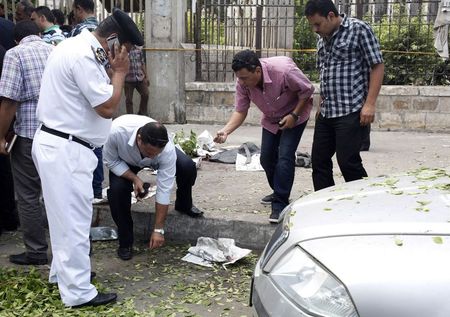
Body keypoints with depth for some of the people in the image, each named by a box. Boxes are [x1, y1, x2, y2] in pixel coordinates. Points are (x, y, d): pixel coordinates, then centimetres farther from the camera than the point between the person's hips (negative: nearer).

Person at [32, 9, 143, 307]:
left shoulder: (76, 46, 13)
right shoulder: (83, 56, -21)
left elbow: (99, 101, 18)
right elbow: (108, 108, -19)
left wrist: (112, 70, 5)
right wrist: (119, 72, -10)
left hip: (58, 144, 11)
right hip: (65, 149, -11)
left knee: (66, 216, 22)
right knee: (74, 219, -2)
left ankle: (63, 270, 37)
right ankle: (78, 291, 9)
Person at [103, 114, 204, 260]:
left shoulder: (168, 149, -40)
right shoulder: (117, 131, -43)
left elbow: (164, 189, -34)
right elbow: (110, 161, -22)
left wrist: (158, 229, -29)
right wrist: (134, 178, -35)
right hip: (125, 162, 0)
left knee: (188, 167, -24)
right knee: (117, 189, -27)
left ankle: (184, 205, 8)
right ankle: (125, 242, -6)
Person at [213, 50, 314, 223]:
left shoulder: (284, 70, -37)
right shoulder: (242, 83, -22)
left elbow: (307, 90, -22)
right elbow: (240, 111, -15)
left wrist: (294, 115, -25)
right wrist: (226, 130, -31)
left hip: (294, 116, -5)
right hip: (271, 119, 5)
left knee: (285, 156, -16)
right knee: (266, 157, 4)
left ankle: (280, 204, -11)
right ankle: (279, 192, 28)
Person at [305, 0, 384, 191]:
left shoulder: (359, 29, -6)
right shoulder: (322, 40, 14)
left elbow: (377, 66, -8)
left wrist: (369, 104, -15)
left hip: (350, 112, -7)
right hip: (326, 113, 7)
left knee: (348, 162, -7)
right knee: (319, 161, 7)